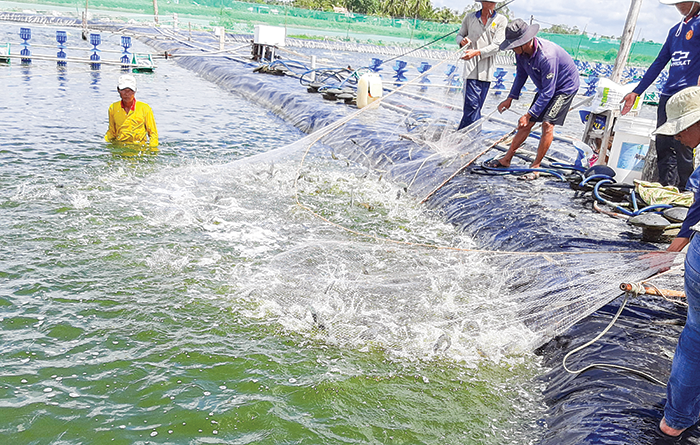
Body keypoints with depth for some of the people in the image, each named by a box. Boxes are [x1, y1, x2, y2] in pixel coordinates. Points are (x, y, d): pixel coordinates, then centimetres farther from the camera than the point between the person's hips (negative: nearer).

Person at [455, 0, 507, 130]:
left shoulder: (501, 20, 5)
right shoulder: (470, 17, 9)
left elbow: (497, 45, -5)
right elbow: (459, 35, 21)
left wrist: (476, 52, -19)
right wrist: (462, 41, -5)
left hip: (487, 69, 1)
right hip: (471, 67, -1)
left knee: (477, 106, 4)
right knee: (472, 104, -14)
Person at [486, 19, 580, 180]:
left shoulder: (546, 56, -38)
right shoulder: (521, 51, -14)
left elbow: (548, 92, -33)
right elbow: (521, 75, 7)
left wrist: (528, 114, -33)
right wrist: (511, 98, 1)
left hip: (565, 87, -7)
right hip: (546, 87, 7)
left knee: (548, 124, -20)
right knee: (527, 124, 5)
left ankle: (535, 167, -11)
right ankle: (506, 159, 13)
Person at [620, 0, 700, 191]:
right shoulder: (675, 30, 22)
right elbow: (659, 63, 24)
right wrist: (636, 92, 21)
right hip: (667, 95, 7)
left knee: (682, 148, -7)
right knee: (662, 146, 6)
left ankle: (681, 194, 1)